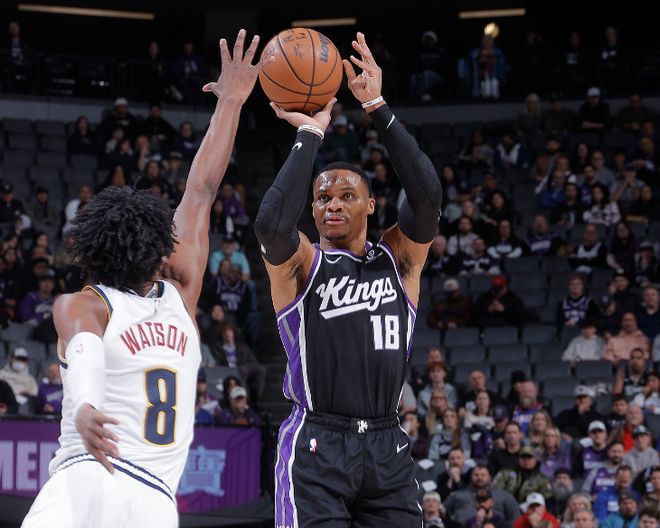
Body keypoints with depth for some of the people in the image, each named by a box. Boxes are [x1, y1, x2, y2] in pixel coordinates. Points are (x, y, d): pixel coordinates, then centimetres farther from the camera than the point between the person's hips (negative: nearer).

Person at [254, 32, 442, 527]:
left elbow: (428, 194, -7)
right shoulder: (299, 262, 2)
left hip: (387, 449, 4)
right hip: (316, 447, -4)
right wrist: (310, 135, -13)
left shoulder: (399, 258, 11)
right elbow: (271, 223, -21)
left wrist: (378, 108, -10)